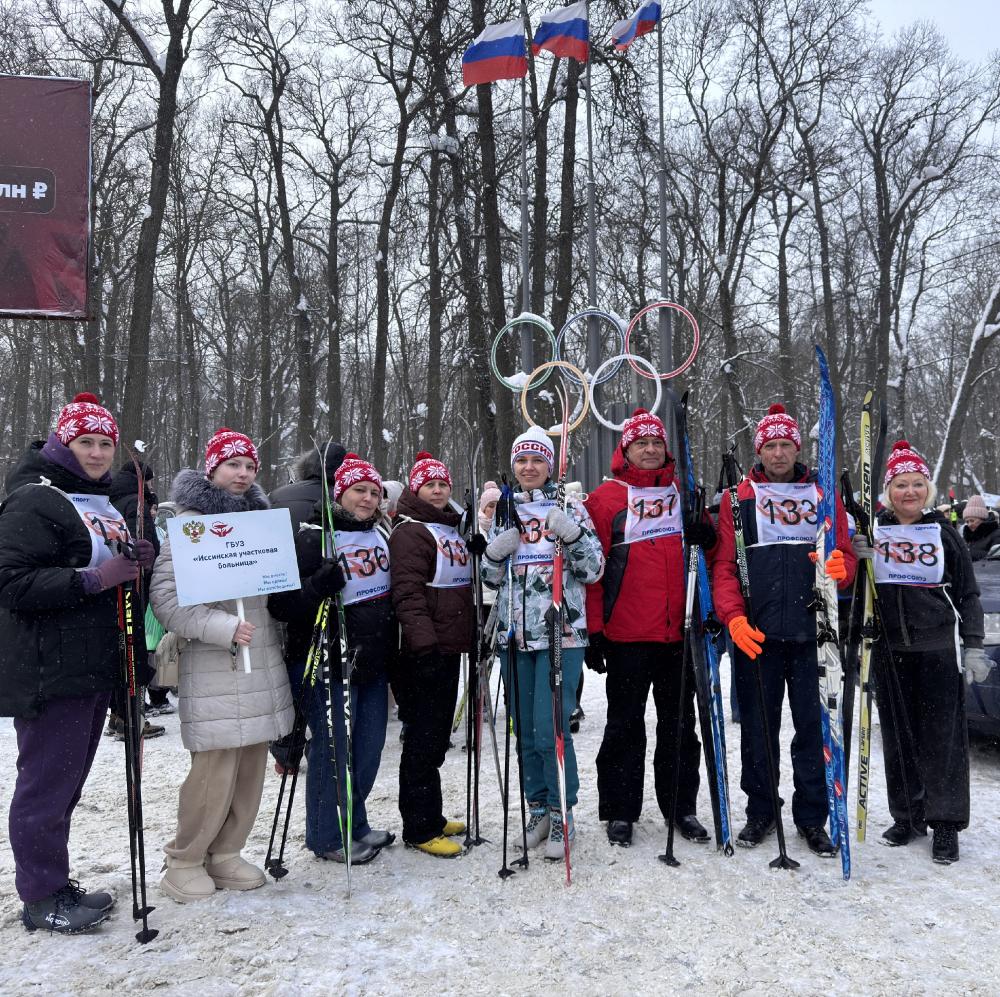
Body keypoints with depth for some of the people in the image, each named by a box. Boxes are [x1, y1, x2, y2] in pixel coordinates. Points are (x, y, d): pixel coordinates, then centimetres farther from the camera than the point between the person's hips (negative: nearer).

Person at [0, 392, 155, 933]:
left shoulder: (109, 501, 16)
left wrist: (142, 558, 4)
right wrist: (91, 579, -25)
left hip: (97, 665, 9)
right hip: (49, 670, -9)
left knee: (68, 777, 17)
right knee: (48, 779, 0)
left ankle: (53, 882, 30)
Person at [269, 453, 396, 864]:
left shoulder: (382, 534, 9)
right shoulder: (314, 538, -15)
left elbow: (394, 594, 25)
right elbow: (281, 604, -21)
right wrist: (321, 585, -34)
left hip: (373, 665, 8)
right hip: (328, 665, -7)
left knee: (370, 746, 16)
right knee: (333, 749, 3)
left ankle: (355, 825, 35)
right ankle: (327, 837, 21)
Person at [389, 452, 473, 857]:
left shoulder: (452, 530, 19)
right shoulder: (409, 532, -10)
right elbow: (407, 594, -20)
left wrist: (472, 636, 23)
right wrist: (425, 643, -27)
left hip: (450, 648, 9)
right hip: (425, 652, -9)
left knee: (437, 734, 16)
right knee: (424, 736, -4)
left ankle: (429, 815, 27)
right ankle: (420, 828, 5)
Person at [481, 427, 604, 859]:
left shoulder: (569, 508, 3)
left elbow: (593, 570, -1)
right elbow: (490, 577, 15)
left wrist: (572, 534, -18)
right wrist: (495, 552, -6)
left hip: (561, 634, -4)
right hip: (515, 635, 4)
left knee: (550, 728, -9)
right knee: (525, 729, 9)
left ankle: (561, 812, 8)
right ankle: (538, 808, 25)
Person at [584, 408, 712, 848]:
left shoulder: (685, 493, 10)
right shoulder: (605, 498, -2)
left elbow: (708, 552, 17)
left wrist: (707, 536, -7)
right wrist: (594, 629, -9)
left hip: (679, 632, 4)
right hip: (626, 635, -3)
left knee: (679, 724, 13)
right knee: (625, 726, 7)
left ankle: (682, 807, 26)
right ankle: (620, 811, 19)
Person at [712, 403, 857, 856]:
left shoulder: (824, 496, 10)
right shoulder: (738, 499, 5)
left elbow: (846, 556, 10)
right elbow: (723, 566, 1)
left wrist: (840, 568, -14)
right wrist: (734, 618, -12)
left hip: (812, 632, 1)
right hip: (756, 636, -1)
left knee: (814, 727, 6)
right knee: (758, 729, 8)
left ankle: (812, 818, 21)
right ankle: (760, 811, 24)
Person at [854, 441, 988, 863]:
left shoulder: (944, 531, 2)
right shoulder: (873, 530, 5)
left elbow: (968, 594, 5)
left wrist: (973, 647, -1)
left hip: (939, 649, -2)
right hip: (890, 650, 2)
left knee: (942, 734, 0)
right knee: (898, 734, 8)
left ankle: (945, 823, 10)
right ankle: (907, 816, 20)